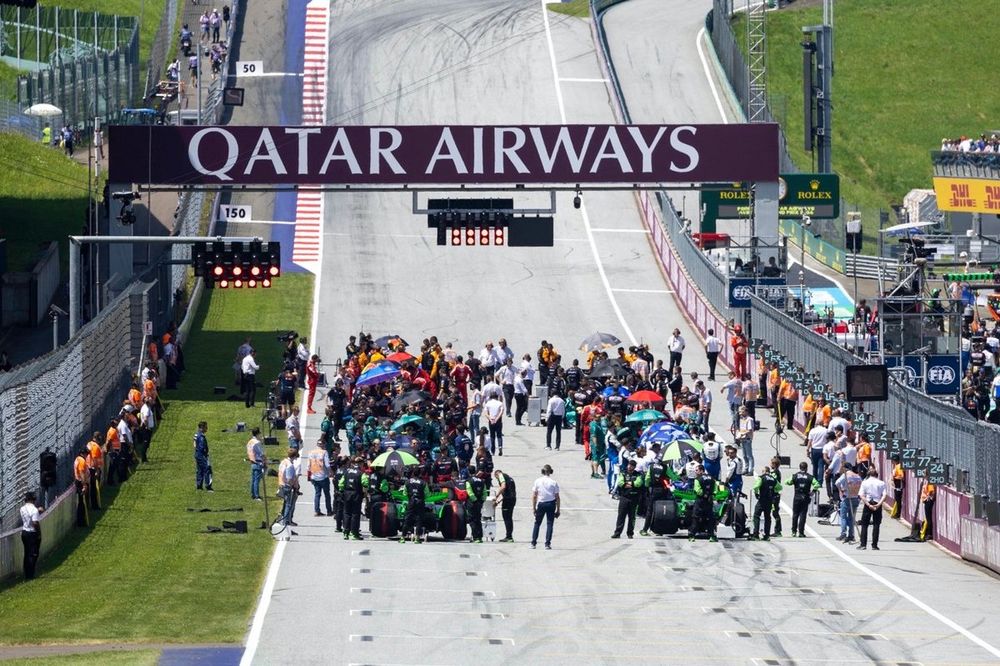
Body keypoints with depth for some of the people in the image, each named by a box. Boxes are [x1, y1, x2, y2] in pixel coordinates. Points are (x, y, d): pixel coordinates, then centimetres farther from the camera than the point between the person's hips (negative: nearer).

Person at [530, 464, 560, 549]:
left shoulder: (538, 481, -3)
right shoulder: (553, 483, -5)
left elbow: (534, 496, -1)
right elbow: (557, 497, -3)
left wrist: (533, 508, 6)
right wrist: (558, 509, 4)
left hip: (541, 504, 1)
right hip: (551, 504, -1)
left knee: (537, 523, 13)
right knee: (549, 524, 4)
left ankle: (533, 543, 11)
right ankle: (547, 544, -1)